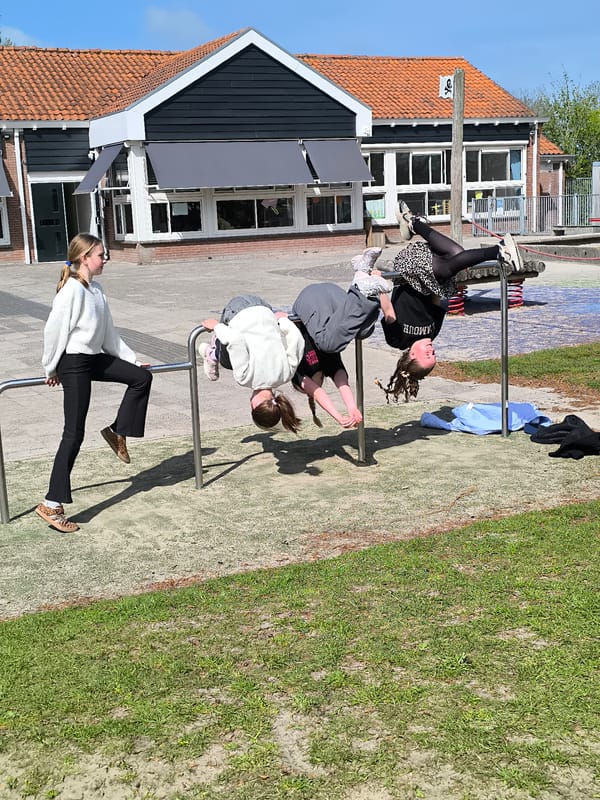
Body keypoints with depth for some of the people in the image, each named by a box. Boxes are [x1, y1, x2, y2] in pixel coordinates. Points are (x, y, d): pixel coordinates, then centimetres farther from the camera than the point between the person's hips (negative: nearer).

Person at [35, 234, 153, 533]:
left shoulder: (96, 289, 10)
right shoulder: (72, 290, -18)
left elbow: (108, 331, 17)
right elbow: (54, 329, -15)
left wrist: (130, 358, 18)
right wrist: (51, 369, -6)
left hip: (95, 358, 9)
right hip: (74, 363, -8)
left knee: (141, 377, 9)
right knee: (74, 433, -7)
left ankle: (117, 432, 24)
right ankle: (51, 504, -3)